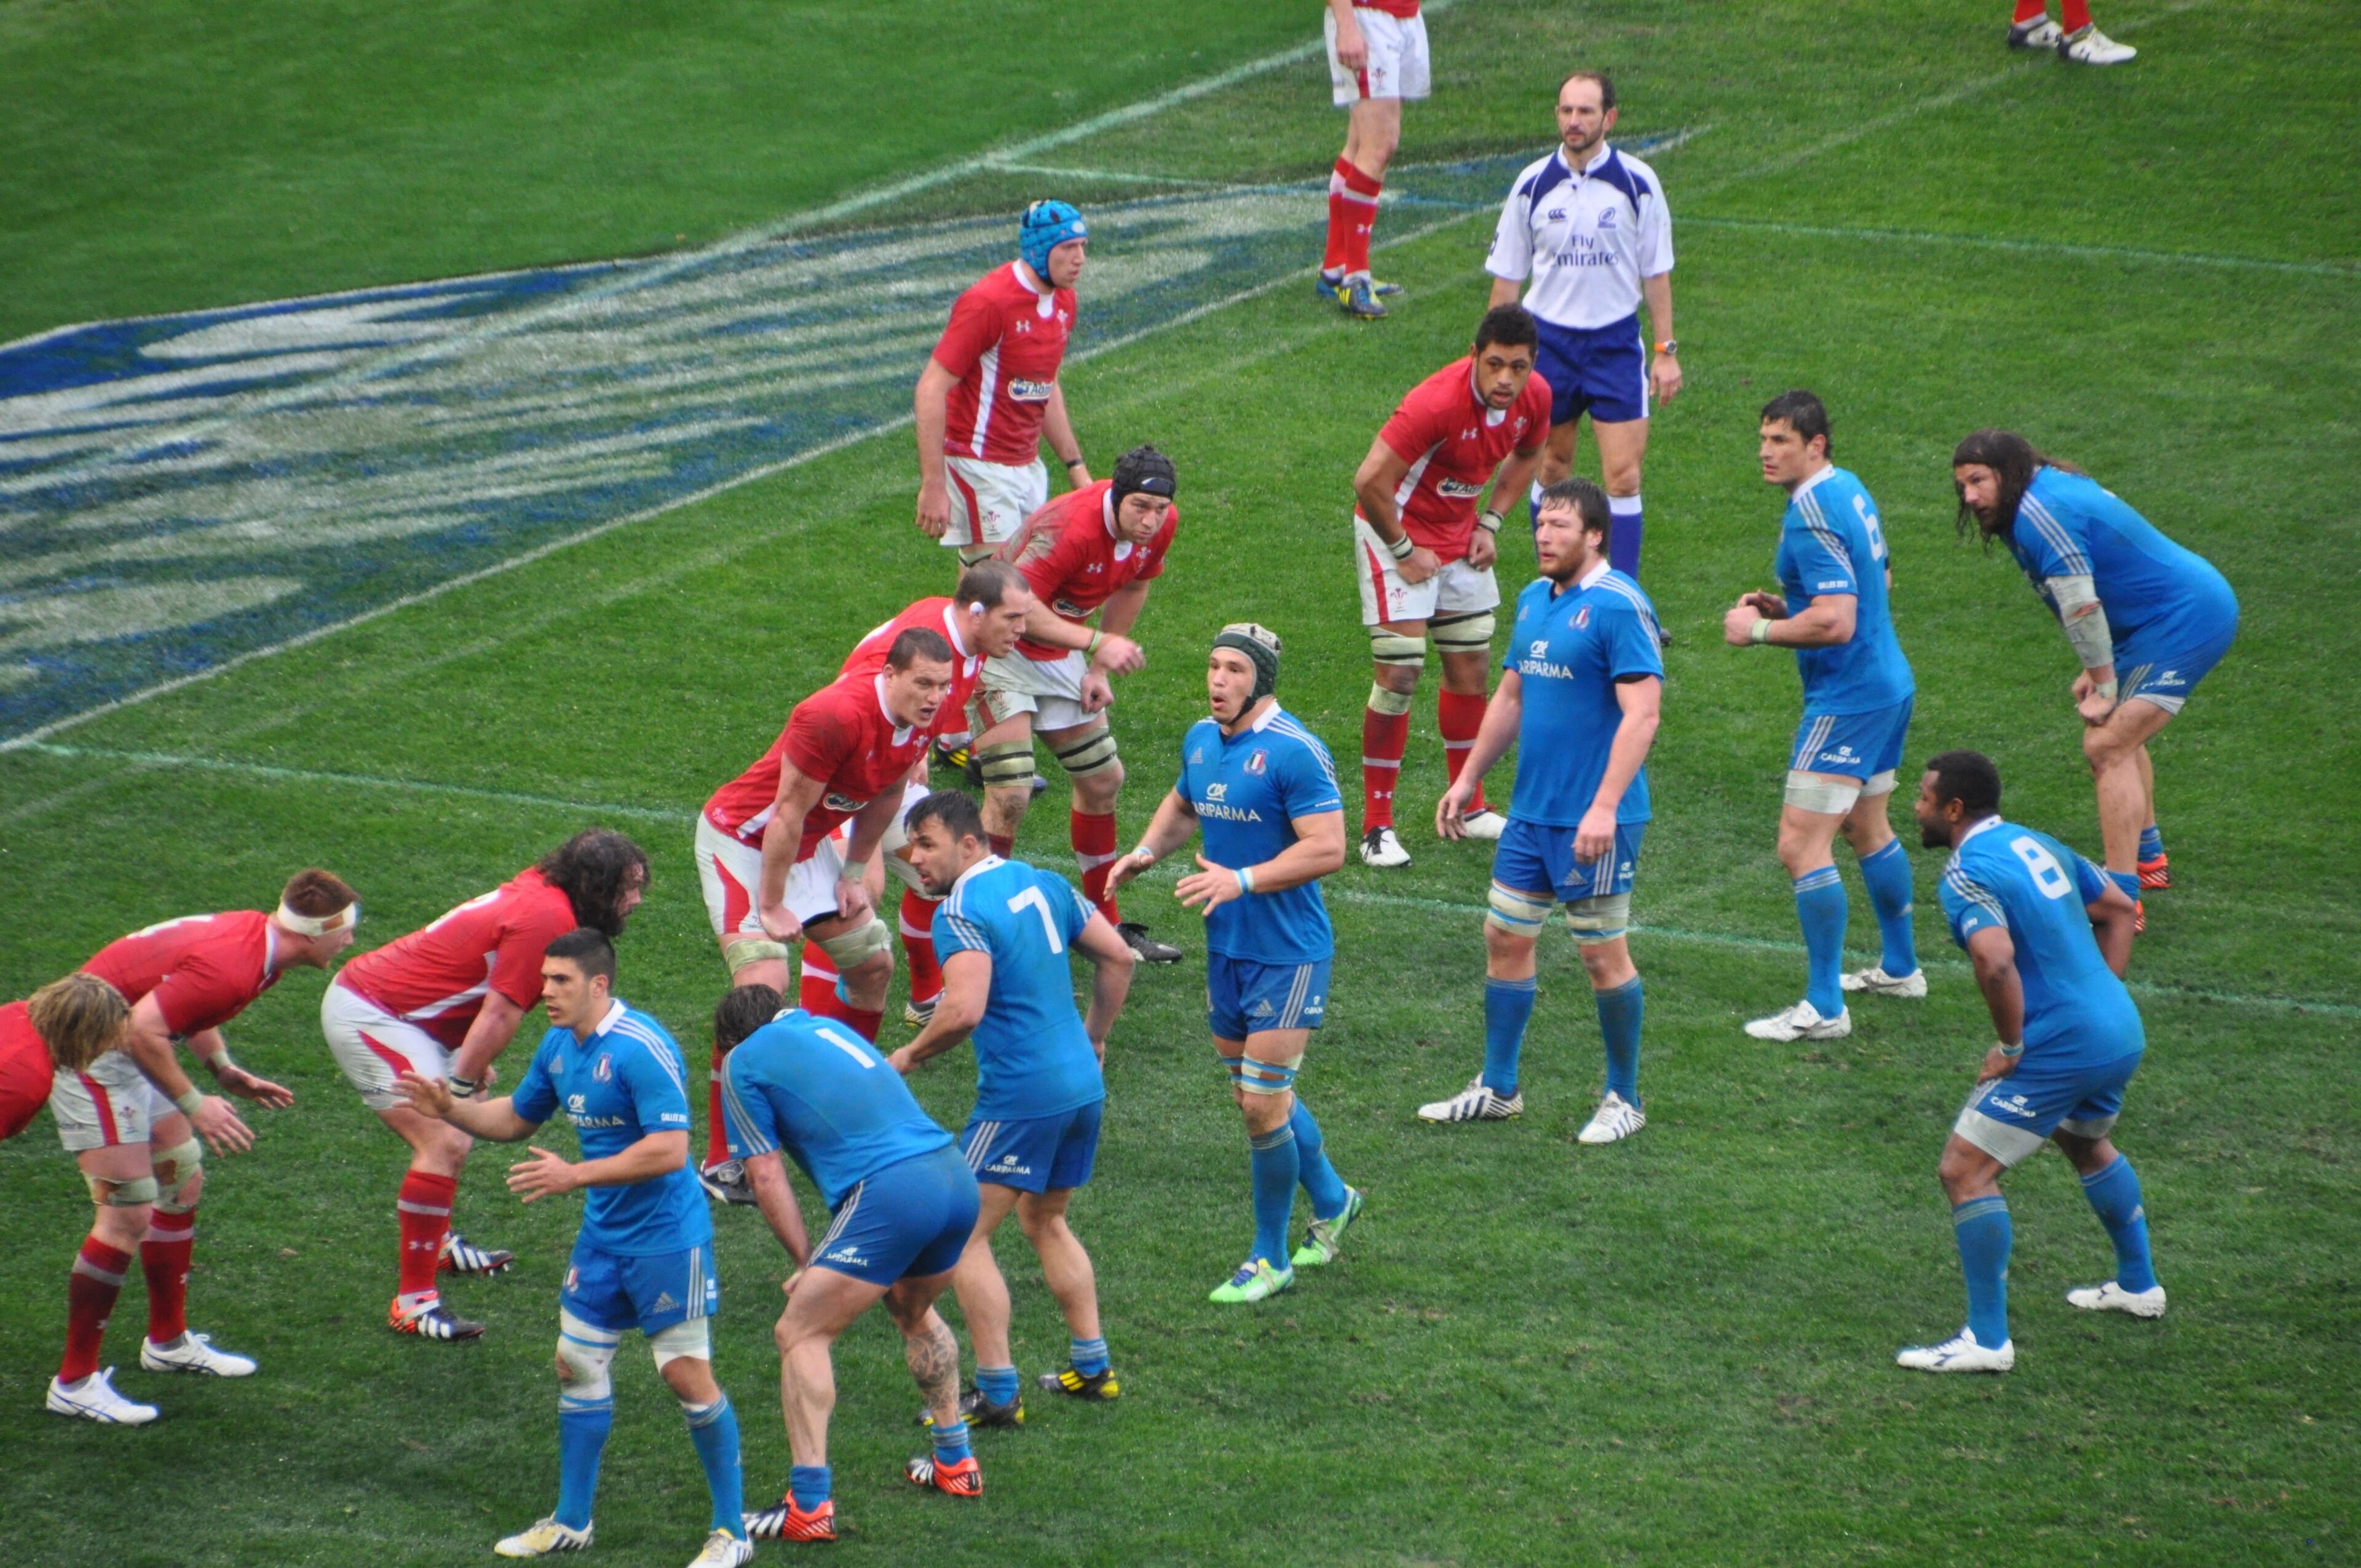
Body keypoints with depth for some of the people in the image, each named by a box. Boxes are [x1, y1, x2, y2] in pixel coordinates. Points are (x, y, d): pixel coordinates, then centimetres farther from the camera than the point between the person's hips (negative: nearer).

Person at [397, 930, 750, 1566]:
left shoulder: (642, 1049, -22)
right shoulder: (559, 1044, 6)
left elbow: (670, 1150, -28)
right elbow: (516, 1117, 21)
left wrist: (573, 1176, -26)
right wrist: (450, 1109, 4)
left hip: (667, 1239, -9)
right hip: (603, 1237, 9)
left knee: (688, 1376, -5)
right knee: (577, 1364, 11)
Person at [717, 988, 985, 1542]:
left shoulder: (744, 1061, 9)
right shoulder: (828, 1028, 29)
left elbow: (766, 1178, 5)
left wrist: (808, 1263, 12)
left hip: (890, 1195, -7)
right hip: (957, 1178, 7)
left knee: (801, 1334, 3)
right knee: (914, 1314, 32)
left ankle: (810, 1506, -2)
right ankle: (955, 1463, 40)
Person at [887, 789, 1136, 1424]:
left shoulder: (961, 910, -14)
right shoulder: (1045, 884, 11)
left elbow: (965, 1010, -25)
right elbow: (1118, 956, 15)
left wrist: (909, 1056, -9)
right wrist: (1093, 1037, 25)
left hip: (1021, 1097, -9)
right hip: (1082, 1084, 9)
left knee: (965, 1235, 0)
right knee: (1046, 1223, 25)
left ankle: (997, 1393, -3)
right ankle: (1092, 1366, 25)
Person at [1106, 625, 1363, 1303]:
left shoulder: (1294, 752, -17)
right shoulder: (1200, 740, 8)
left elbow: (1327, 848, -21)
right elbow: (1183, 805, 27)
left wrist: (1242, 880, -26)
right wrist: (1147, 850, 8)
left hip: (1288, 955, -8)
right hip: (1225, 946, 8)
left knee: (1263, 1105, -6)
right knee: (1253, 1095, 16)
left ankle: (1270, 1259, 9)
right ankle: (1331, 1200, 39)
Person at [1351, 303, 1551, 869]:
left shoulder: (1534, 397, -11)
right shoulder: (1437, 403, -33)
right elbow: (1370, 481, -30)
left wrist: (1490, 524, 3)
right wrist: (1404, 552, -19)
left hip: (1460, 536, 7)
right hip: (1397, 532, -7)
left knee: (1471, 667, 12)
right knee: (1398, 675, -10)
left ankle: (1470, 806, 27)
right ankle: (1377, 825, -3)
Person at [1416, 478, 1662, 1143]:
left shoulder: (1618, 606, -15)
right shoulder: (1533, 600, 11)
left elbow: (1642, 712, -21)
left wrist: (1604, 807, -26)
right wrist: (1468, 778, 21)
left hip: (1595, 820, -8)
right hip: (1531, 810, 8)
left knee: (1604, 956, 0)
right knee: (1505, 938, 11)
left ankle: (1624, 1099, 13)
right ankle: (1498, 1088, 22)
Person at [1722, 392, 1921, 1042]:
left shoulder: (1812, 515, -22)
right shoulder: (1849, 490, 10)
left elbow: (1834, 623, -27)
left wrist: (1758, 630, -14)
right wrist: (1786, 604, 14)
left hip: (1848, 698, -11)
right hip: (1889, 684, 11)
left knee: (1801, 846, -10)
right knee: (1867, 830, 25)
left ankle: (1824, 1008, -9)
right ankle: (1900, 968, 39)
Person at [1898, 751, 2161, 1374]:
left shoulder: (1968, 874, -15)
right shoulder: (2037, 844, 12)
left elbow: (1995, 960, -32)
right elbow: (2119, 910, 22)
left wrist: (2012, 1046, -19)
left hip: (2061, 1045, -9)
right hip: (2121, 1030, 9)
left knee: (1966, 1171, -4)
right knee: (2086, 1143, 36)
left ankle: (1987, 1340, -4)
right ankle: (2138, 1286, 51)